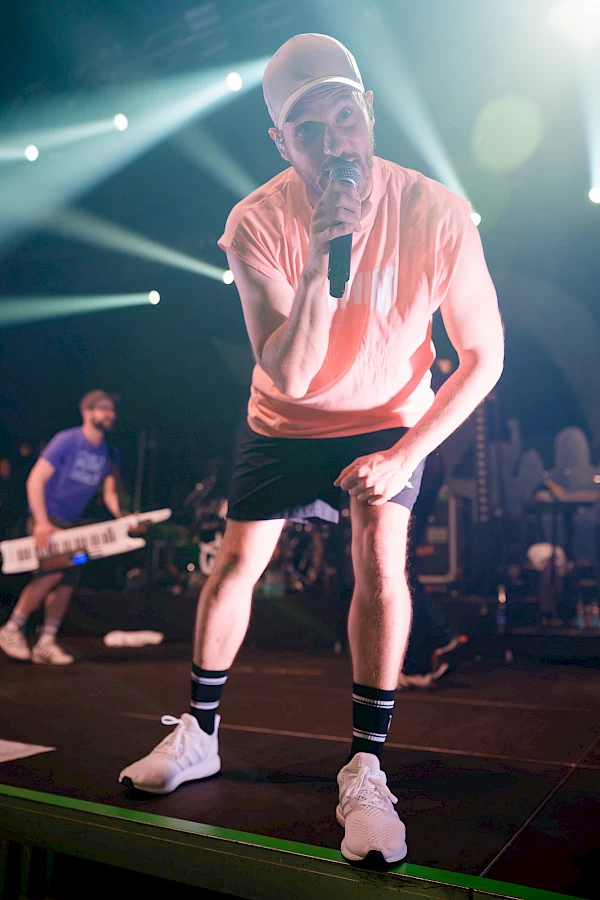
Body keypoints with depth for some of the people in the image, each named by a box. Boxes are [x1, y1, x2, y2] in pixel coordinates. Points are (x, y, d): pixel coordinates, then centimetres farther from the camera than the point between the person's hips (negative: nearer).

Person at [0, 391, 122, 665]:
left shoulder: (109, 453, 6)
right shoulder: (67, 441, -13)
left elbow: (109, 492, 11)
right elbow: (36, 479, -15)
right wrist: (41, 522, -22)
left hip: (70, 523, 7)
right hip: (46, 518, -7)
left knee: (68, 580, 2)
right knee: (54, 570, -21)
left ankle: (46, 643, 13)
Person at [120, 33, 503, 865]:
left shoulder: (436, 211, -22)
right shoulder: (257, 221, -21)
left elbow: (483, 356, -15)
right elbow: (288, 374, -27)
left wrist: (403, 455, -23)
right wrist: (318, 260, -40)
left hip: (390, 418, -1)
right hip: (284, 421, 2)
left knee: (380, 558, -23)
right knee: (235, 564, 3)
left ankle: (366, 772, -5)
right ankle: (198, 736, 26)